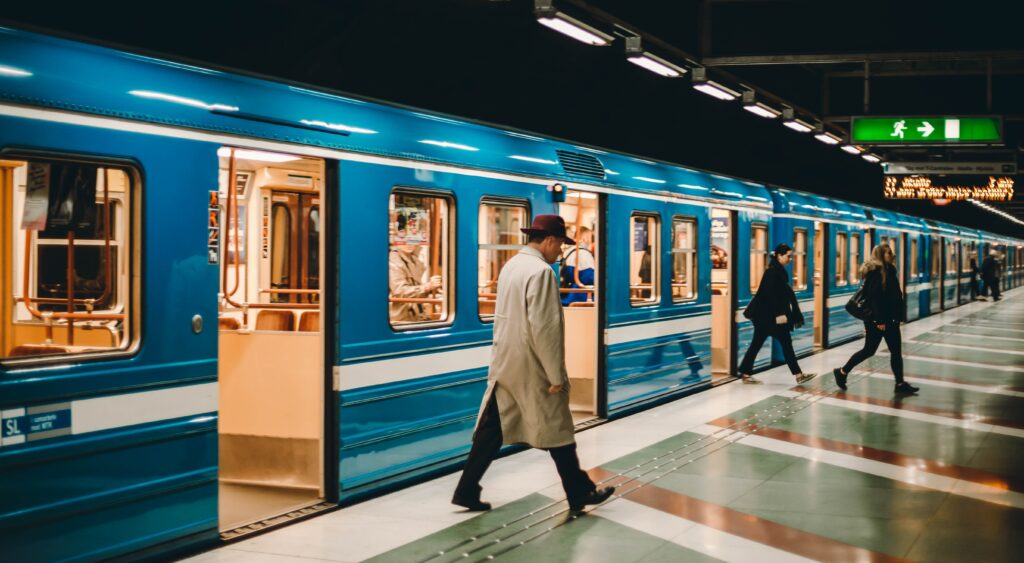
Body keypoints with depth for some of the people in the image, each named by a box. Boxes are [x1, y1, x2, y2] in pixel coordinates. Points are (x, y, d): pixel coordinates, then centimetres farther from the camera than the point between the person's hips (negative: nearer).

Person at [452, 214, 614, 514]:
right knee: (558, 432, 6)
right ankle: (580, 493, 19)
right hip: (531, 368, -8)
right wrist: (556, 376, -17)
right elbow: (544, 328, -22)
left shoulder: (511, 266, 9)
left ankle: (466, 491, 12)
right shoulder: (541, 271, -18)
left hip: (505, 364, 8)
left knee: (491, 431, 11)